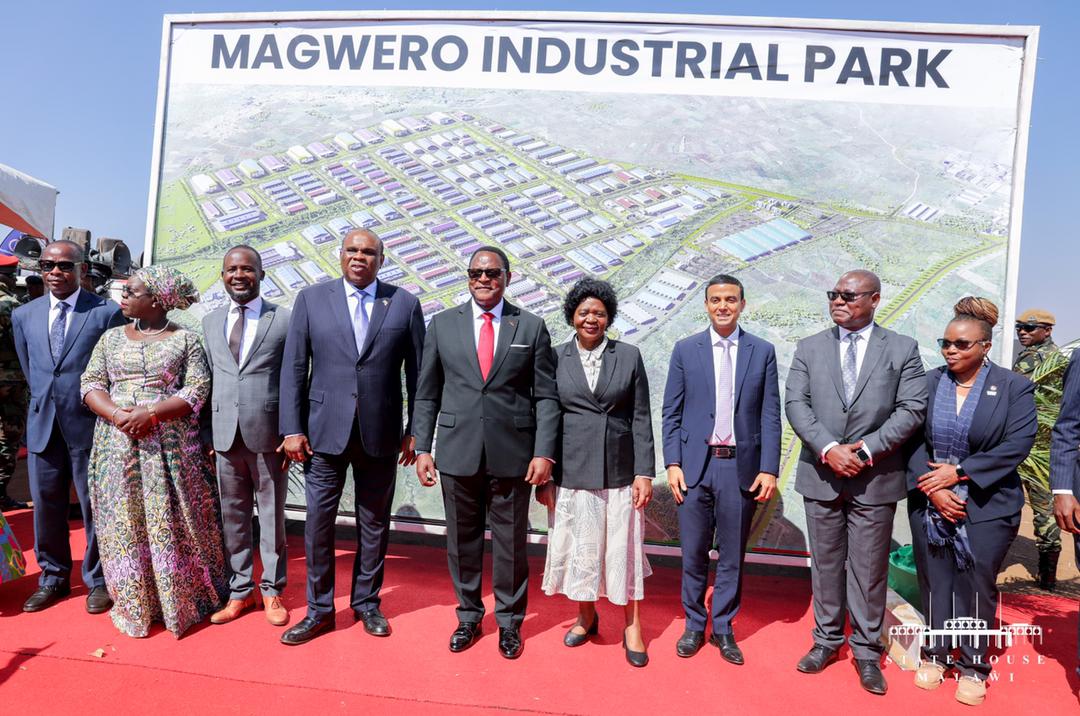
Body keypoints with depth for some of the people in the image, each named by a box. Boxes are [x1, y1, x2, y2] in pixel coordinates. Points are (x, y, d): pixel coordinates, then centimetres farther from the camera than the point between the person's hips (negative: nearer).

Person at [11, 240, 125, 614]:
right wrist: (45, 404, 15)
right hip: (42, 425, 4)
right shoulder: (23, 316, 8)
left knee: (94, 506, 6)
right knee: (46, 506, 13)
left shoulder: (107, 313, -7)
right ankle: (53, 577, 31)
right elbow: (29, 371, 18)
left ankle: (98, 580, 22)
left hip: (89, 425, -4)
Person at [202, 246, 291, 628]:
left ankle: (272, 590, 22)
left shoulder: (284, 319, -2)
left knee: (272, 515, 8)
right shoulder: (210, 322, 11)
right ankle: (240, 590, 25)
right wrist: (206, 432, 4)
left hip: (269, 435, -3)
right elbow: (207, 380, 10)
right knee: (232, 517, 11)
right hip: (225, 435, 4)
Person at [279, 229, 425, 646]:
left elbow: (417, 373, 2)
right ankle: (319, 611, 24)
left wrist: (414, 431, -1)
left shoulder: (404, 304, 2)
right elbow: (293, 368, 1)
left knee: (374, 525, 12)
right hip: (325, 431, 0)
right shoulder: (311, 299, 3)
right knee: (318, 523, 5)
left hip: (380, 435, 0)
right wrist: (292, 429, -4)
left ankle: (367, 603, 31)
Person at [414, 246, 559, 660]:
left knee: (511, 541, 9)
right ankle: (469, 618, 32)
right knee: (462, 541, 13)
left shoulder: (532, 327, 2)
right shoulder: (443, 324, 6)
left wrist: (544, 453, -8)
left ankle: (509, 622, 28)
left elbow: (546, 396, -1)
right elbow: (427, 394, 7)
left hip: (512, 454, -1)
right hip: (458, 452, 2)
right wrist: (422, 448, 1)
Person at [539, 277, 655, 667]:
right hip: (572, 470, 1)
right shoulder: (556, 358, 1)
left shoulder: (629, 356, 1)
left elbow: (641, 418, 1)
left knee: (623, 547, 7)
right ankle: (586, 617, 33)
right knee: (579, 547, 11)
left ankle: (632, 626, 25)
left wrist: (644, 472, -5)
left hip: (619, 470, 0)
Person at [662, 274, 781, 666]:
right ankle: (694, 626, 27)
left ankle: (723, 629, 28)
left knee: (732, 555, 11)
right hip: (694, 465, 0)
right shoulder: (685, 350, 3)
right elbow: (671, 413, 3)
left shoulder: (763, 351, 4)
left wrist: (769, 469, -5)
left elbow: (770, 416, 2)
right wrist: (672, 464, -4)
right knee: (693, 553, 8)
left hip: (741, 467, 0)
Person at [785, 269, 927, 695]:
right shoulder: (809, 348, 6)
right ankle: (827, 640, 27)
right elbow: (796, 404, -3)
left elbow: (912, 409, -6)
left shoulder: (902, 349, 2)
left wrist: (866, 450, -14)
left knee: (869, 568, 7)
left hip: (876, 477, -1)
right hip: (821, 474, 2)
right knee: (825, 563, 12)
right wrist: (829, 449, -15)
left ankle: (866, 650, 22)